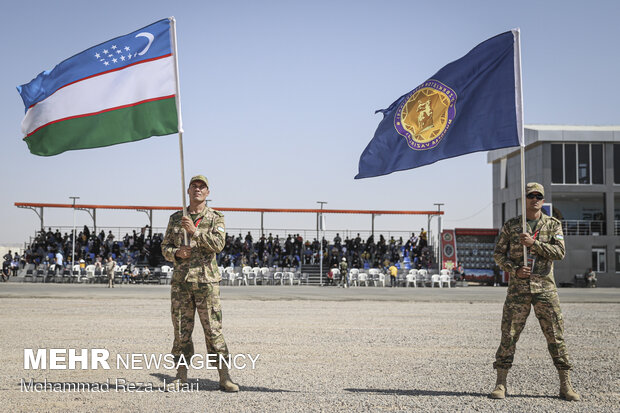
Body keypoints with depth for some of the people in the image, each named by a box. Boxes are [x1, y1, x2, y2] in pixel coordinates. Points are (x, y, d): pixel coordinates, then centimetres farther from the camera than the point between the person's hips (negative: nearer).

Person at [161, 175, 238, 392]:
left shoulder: (216, 218, 4)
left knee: (213, 329, -4)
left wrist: (195, 231, -22)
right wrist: (177, 253, -7)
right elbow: (165, 248, 15)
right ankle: (181, 376, 15)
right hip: (180, 279, 3)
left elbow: (218, 244, -12)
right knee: (181, 329, 6)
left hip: (206, 280, -3)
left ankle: (224, 378, -1)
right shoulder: (176, 218, 14)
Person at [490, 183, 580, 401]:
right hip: (518, 288, 0)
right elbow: (498, 254, 6)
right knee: (509, 334, -2)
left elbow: (560, 252, -7)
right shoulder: (510, 225, 7)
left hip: (545, 288, 0)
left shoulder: (553, 225, 6)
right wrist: (515, 270, -10)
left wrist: (533, 243, -16)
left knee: (556, 335, 1)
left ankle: (565, 385, 9)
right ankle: (500, 383, 4)